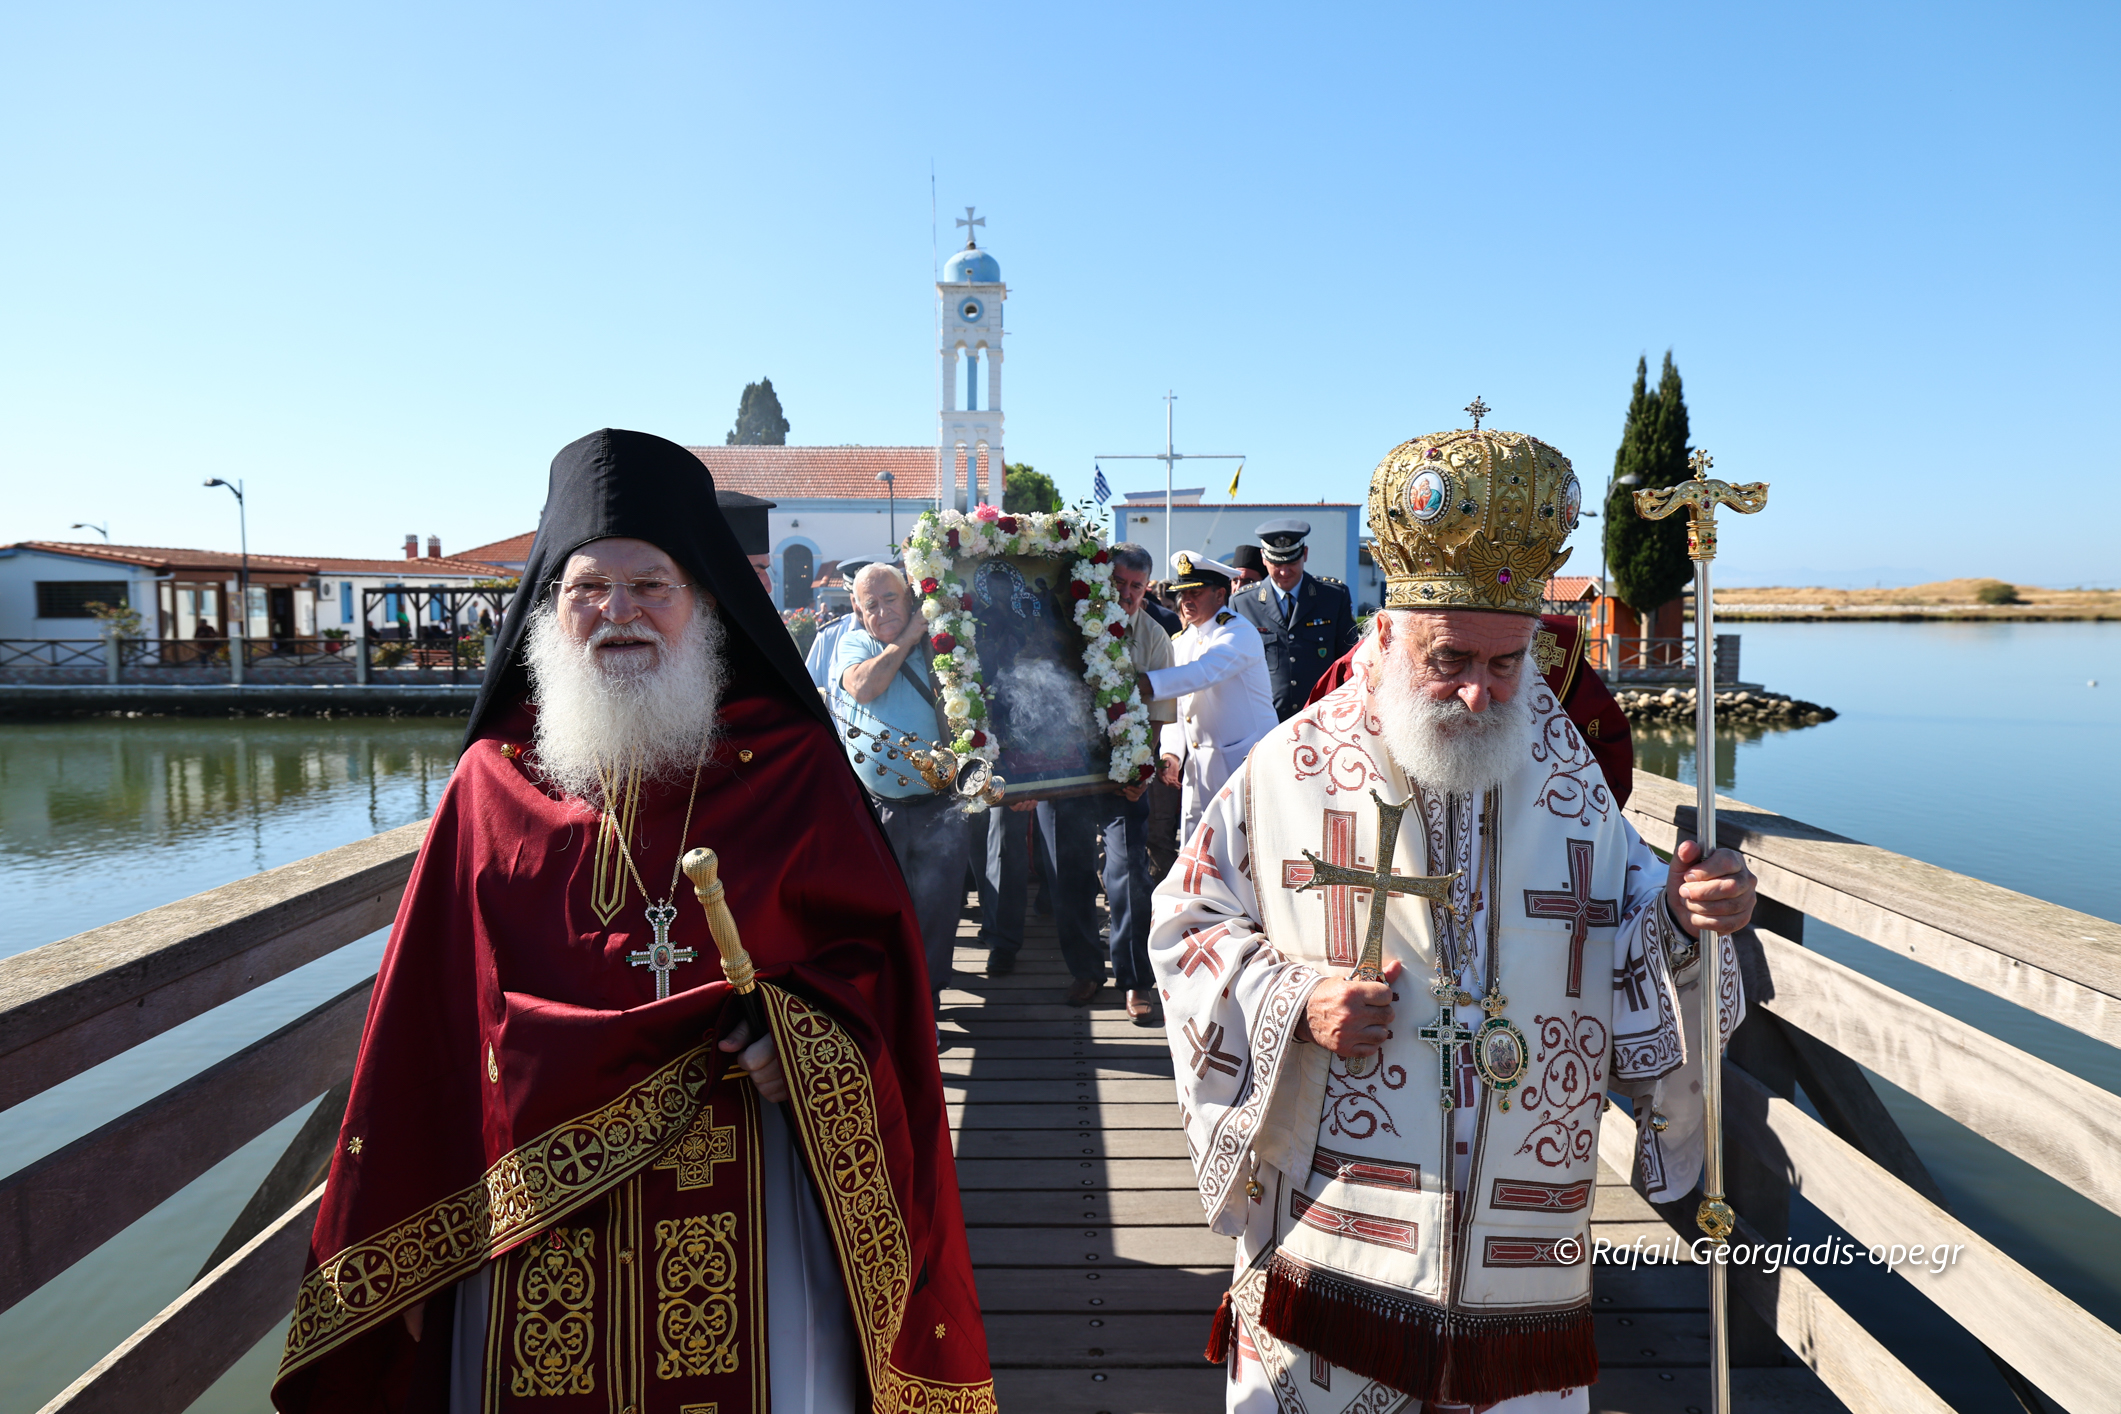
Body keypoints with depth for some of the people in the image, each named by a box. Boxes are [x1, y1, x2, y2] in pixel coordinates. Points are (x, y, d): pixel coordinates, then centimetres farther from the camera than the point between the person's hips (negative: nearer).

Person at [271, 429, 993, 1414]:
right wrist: (404, 1252, 5)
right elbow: (426, 1026, 5)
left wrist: (804, 1030, -19)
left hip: (741, 1205, -1)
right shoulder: (492, 784, 4)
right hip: (541, 1210, 1)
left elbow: (871, 947, 1)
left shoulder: (791, 768, 0)